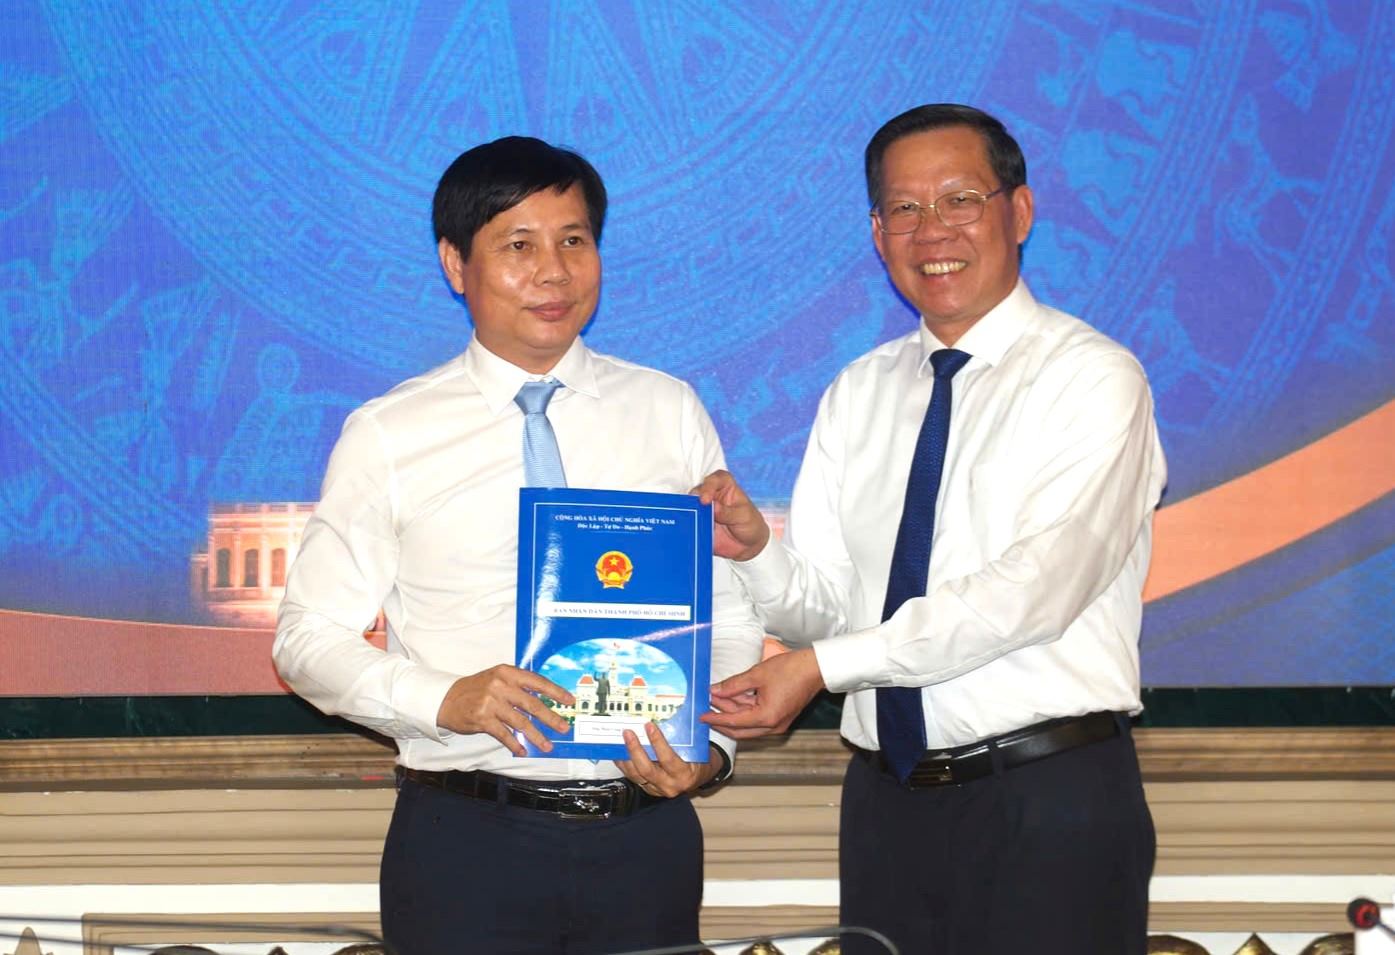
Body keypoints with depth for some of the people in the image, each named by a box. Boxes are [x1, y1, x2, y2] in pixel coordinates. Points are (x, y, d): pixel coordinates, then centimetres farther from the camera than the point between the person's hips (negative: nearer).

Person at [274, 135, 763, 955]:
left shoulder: (671, 413, 8)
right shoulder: (389, 434, 2)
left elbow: (731, 619, 8)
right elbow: (309, 638, 2)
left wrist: (709, 747, -11)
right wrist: (445, 700, -15)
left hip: (645, 835, 2)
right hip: (467, 845, -2)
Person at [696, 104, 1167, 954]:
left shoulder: (1090, 376, -6)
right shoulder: (858, 394, 12)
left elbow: (1036, 588, -18)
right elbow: (823, 605, 9)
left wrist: (822, 665, -21)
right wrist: (756, 552, -14)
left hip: (1049, 798, -5)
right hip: (888, 801, 5)